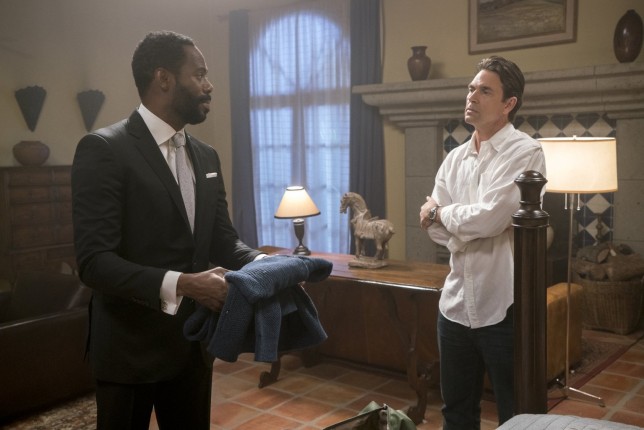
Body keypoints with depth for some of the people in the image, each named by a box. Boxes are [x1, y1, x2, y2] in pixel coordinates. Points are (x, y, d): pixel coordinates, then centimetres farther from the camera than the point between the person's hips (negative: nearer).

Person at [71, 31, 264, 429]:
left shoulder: (206, 156, 8)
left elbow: (223, 239, 8)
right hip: (131, 347, -6)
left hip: (194, 343, 6)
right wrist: (181, 284, -32)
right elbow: (95, 261, -21)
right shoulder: (104, 149, -15)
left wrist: (264, 264, -12)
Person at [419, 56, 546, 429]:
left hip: (503, 305, -6)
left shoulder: (525, 152, -11)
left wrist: (442, 212, -5)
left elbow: (489, 219, -22)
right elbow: (436, 228, 4)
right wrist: (470, 227, -15)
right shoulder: (455, 158, 9)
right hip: (457, 302, 6)